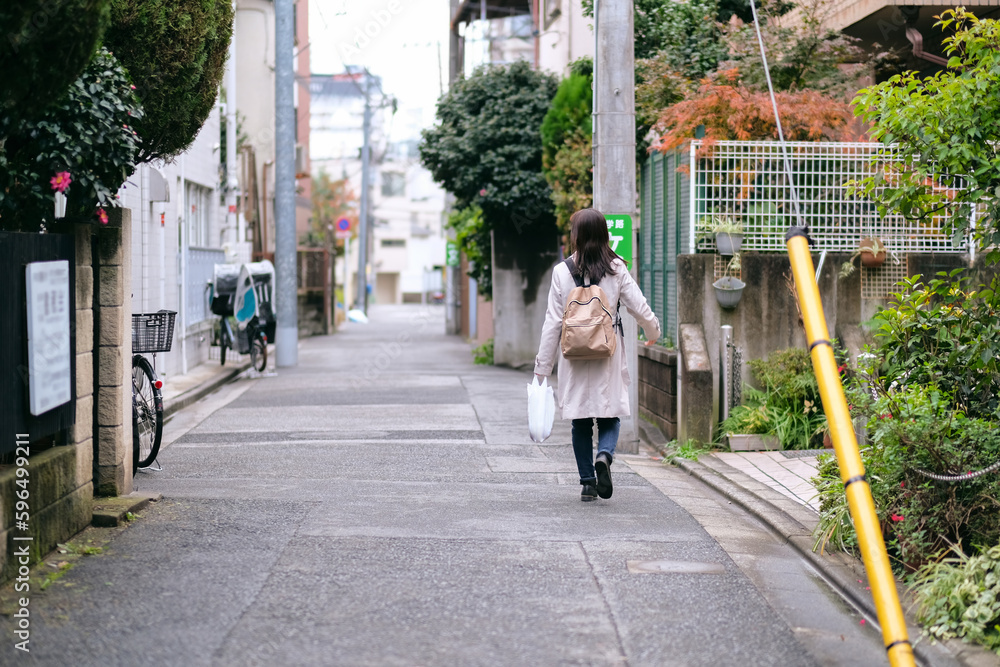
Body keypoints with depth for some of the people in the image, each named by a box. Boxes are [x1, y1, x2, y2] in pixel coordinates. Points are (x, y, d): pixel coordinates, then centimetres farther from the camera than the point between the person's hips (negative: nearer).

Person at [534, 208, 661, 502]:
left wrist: (543, 366, 2)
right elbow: (641, 309, 1)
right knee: (610, 417, 9)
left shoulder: (562, 271, -5)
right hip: (608, 357, 0)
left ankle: (587, 483, 11)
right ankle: (604, 455, -20)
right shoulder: (616, 270, -3)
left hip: (574, 357, 0)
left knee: (581, 423, 11)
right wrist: (653, 332, 23)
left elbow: (553, 323, -4)